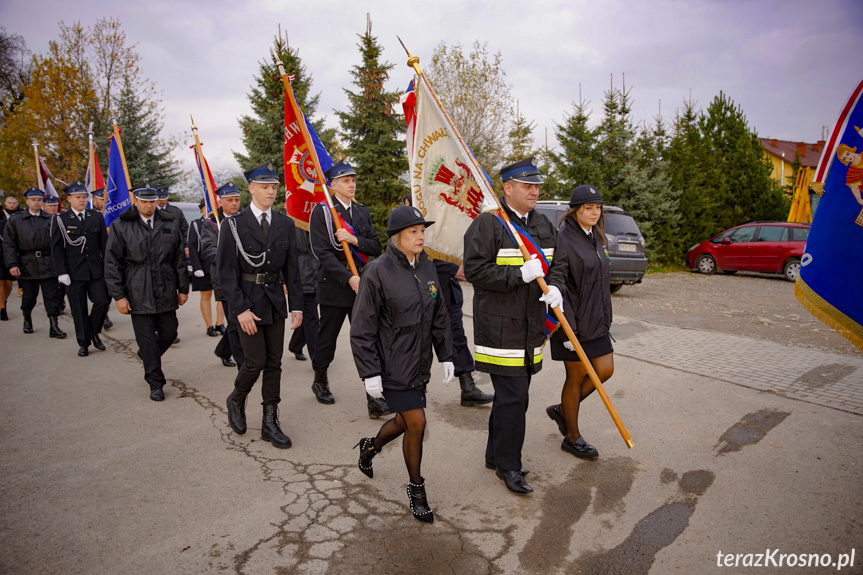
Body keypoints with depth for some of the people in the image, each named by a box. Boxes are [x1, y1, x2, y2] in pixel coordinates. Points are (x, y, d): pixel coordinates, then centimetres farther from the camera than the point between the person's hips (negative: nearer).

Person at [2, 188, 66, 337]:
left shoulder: (51, 220, 8)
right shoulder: (15, 221, 7)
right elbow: (8, 244, 3)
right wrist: (12, 264, -7)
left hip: (48, 265, 0)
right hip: (27, 266, 0)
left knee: (52, 297, -2)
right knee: (28, 296, 12)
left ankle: (54, 326, 3)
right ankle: (27, 319, 36)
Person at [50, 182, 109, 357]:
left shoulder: (97, 217, 7)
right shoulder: (60, 220, 0)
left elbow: (104, 244, 8)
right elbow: (56, 248, -2)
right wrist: (61, 272, -8)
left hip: (96, 270, 2)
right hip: (74, 273, -2)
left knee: (102, 301, -7)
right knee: (79, 310, 4)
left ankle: (94, 332, 18)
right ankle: (83, 343, 17)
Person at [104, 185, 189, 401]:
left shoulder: (170, 223, 7)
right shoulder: (121, 226, -1)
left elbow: (179, 259, 10)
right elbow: (112, 263, -2)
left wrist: (183, 288, 9)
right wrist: (118, 295, -6)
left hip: (166, 292, 3)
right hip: (138, 295, -3)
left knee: (169, 334, 8)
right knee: (146, 339, 2)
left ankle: (148, 356, 40)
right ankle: (155, 383, 15)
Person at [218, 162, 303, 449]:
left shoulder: (285, 224, 5)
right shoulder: (234, 224, -6)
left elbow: (292, 267, 7)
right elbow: (226, 270, -8)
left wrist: (296, 305, 1)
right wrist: (240, 309, -15)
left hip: (275, 299, 4)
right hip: (247, 301, -4)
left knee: (274, 363, 6)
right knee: (256, 361, -4)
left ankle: (270, 422, 17)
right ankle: (236, 400, 28)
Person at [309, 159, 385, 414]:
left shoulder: (362, 211, 11)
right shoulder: (321, 212, -5)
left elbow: (376, 247, 6)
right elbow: (323, 252, -14)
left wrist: (354, 239, -13)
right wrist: (349, 278, -22)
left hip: (362, 284, 4)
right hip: (334, 286, -3)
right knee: (327, 339, 12)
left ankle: (373, 396, 2)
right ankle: (320, 382, 36)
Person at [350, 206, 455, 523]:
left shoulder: (426, 267, 3)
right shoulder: (378, 272, -16)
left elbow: (439, 316, 11)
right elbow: (362, 329, -14)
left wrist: (446, 355, 9)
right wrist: (370, 372, -15)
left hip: (419, 363, 7)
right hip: (393, 366, -7)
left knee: (404, 420, 17)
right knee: (416, 423, -5)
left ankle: (370, 447, 48)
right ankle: (416, 488, 19)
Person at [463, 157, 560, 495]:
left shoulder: (544, 225, 14)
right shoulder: (487, 224, -11)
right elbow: (475, 271, -17)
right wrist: (520, 274, -23)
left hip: (530, 327, 8)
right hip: (499, 326, -8)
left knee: (511, 395, 17)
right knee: (513, 397, -5)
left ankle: (496, 454, 33)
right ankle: (508, 465, 13)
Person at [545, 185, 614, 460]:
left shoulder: (595, 238, 12)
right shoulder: (564, 239, -15)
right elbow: (555, 283, -22)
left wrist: (604, 318, 20)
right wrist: (567, 328, -29)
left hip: (596, 321, 8)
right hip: (574, 322, -8)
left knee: (605, 370, 10)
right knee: (576, 376, 4)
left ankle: (562, 410, 30)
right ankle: (572, 438, 23)